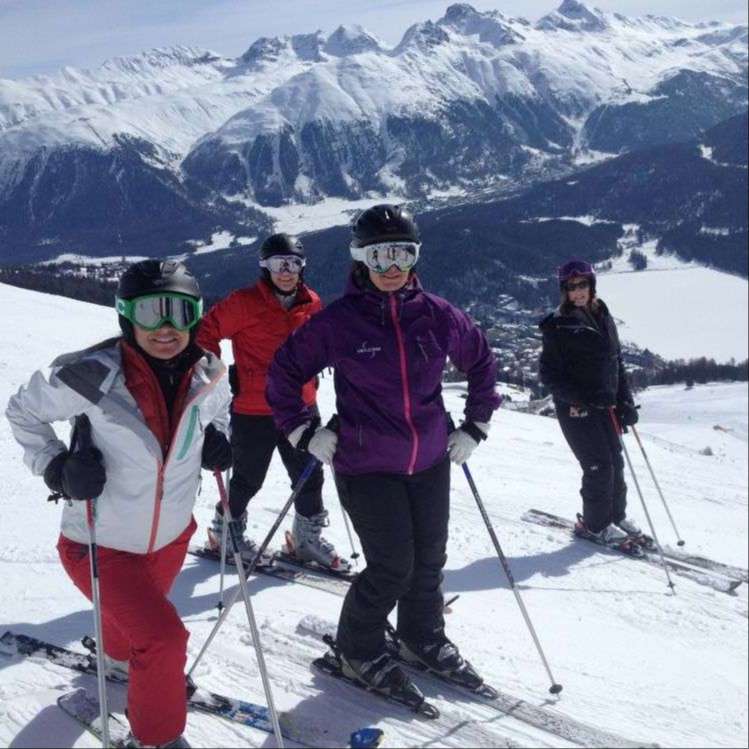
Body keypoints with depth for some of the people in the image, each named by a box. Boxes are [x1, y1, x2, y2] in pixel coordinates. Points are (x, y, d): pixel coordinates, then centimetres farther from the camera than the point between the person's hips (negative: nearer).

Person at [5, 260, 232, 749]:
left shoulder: (209, 376, -13)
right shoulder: (92, 376, -28)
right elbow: (23, 411, -10)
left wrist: (218, 443, -8)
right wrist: (56, 466, -22)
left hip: (171, 536, 6)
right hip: (101, 545, -5)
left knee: (140, 611, 31)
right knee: (163, 638, -16)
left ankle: (121, 656, 68)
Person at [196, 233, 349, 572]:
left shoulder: (312, 304, 5)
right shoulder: (245, 303, -12)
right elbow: (207, 330, -6)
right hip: (253, 410, -5)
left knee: (310, 475, 10)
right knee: (248, 479, 9)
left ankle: (308, 537, 30)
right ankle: (225, 531, 33)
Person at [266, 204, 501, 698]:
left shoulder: (438, 316, -1)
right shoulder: (339, 321, -11)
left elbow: (482, 362, 15)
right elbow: (284, 372, -1)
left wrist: (476, 426, 12)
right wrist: (305, 431, -4)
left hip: (430, 461, 5)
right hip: (366, 465, -4)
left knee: (429, 559, 14)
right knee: (393, 566, -5)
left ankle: (424, 638, 40)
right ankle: (358, 650, 21)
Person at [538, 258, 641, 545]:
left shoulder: (604, 318, 10)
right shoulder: (558, 325, -9)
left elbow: (617, 363, 15)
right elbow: (548, 373, -10)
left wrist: (626, 402, 6)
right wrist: (583, 397, -21)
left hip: (606, 404, 6)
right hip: (576, 408, -6)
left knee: (615, 462, 10)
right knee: (599, 465, -6)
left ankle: (616, 514, 29)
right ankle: (594, 524, 12)